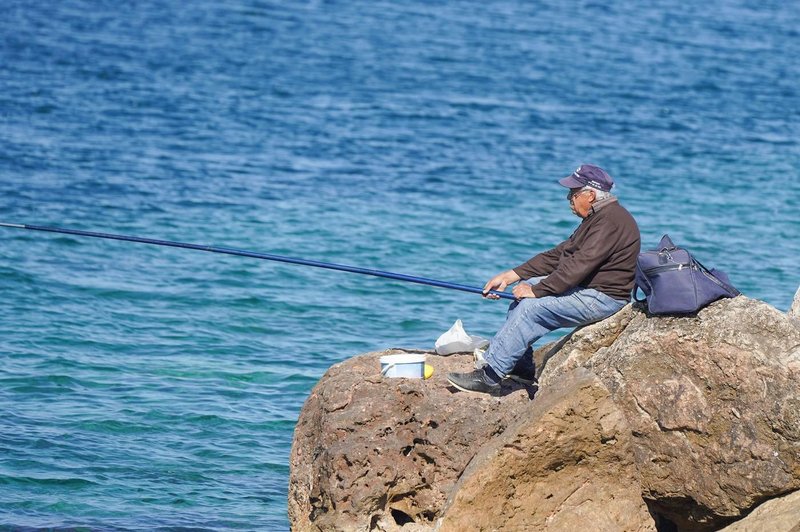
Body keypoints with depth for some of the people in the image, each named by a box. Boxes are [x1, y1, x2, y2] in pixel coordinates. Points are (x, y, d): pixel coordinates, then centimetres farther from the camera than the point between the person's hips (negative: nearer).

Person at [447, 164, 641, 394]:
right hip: (587, 288, 11)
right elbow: (558, 255, 16)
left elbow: (579, 265, -25)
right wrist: (509, 276, 10)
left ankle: (489, 376, -18)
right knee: (524, 289, 10)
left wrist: (536, 290, -18)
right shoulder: (596, 218, 16)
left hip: (603, 297, -11)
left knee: (532, 307, -20)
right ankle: (522, 367, 7)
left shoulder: (611, 220, -19)